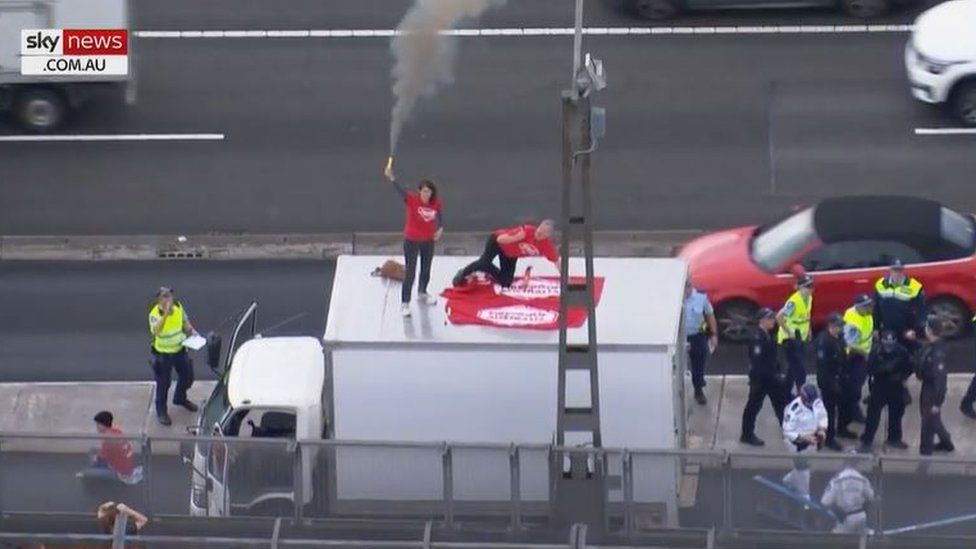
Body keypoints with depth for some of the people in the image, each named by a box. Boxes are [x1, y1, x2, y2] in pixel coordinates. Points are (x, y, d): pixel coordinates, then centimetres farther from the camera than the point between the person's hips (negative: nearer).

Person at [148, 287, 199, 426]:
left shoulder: (178, 306, -10)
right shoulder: (155, 314, -28)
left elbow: (185, 321, 10)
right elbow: (155, 331, -47)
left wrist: (191, 331, -8)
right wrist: (166, 314, -54)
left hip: (179, 350, 6)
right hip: (163, 354, -6)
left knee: (187, 376, 22)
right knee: (163, 383, 7)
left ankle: (180, 398, 51)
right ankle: (161, 411, 27)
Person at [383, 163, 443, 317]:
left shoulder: (436, 203, -11)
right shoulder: (412, 199, -22)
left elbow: (440, 217, 4)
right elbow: (400, 190, -39)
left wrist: (440, 229, -16)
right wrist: (391, 178, -56)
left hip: (428, 240, 5)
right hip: (412, 240, -5)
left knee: (426, 269, 23)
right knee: (410, 272, -5)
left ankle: (422, 293, 48)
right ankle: (405, 303, 2)